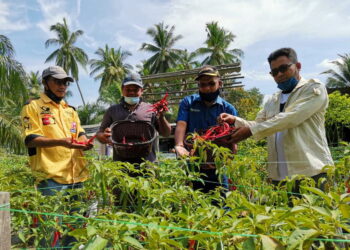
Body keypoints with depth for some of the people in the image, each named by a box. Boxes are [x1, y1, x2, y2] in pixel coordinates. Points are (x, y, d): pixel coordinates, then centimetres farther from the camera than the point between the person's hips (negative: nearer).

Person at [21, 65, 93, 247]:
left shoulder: (70, 110, 21)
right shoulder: (33, 107, 2)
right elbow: (30, 140, -8)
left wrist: (85, 142, -7)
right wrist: (61, 142, -23)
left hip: (76, 174, 7)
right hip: (51, 175, -6)